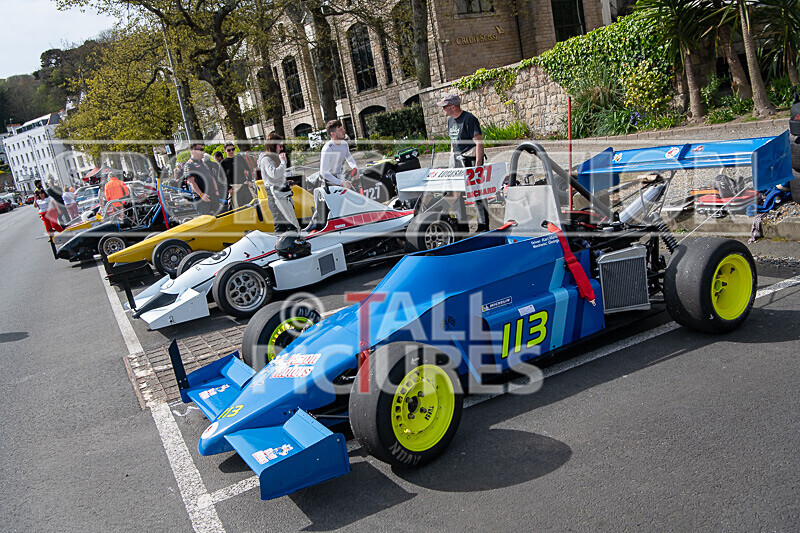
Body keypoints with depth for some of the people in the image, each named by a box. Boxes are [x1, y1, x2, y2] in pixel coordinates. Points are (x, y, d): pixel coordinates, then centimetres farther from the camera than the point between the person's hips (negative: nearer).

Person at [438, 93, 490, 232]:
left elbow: (479, 142, -17)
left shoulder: (469, 119, -13)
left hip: (470, 158, -8)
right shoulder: (450, 120, 12)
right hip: (457, 158, 8)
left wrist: (478, 165, -21)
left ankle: (483, 226, 1)